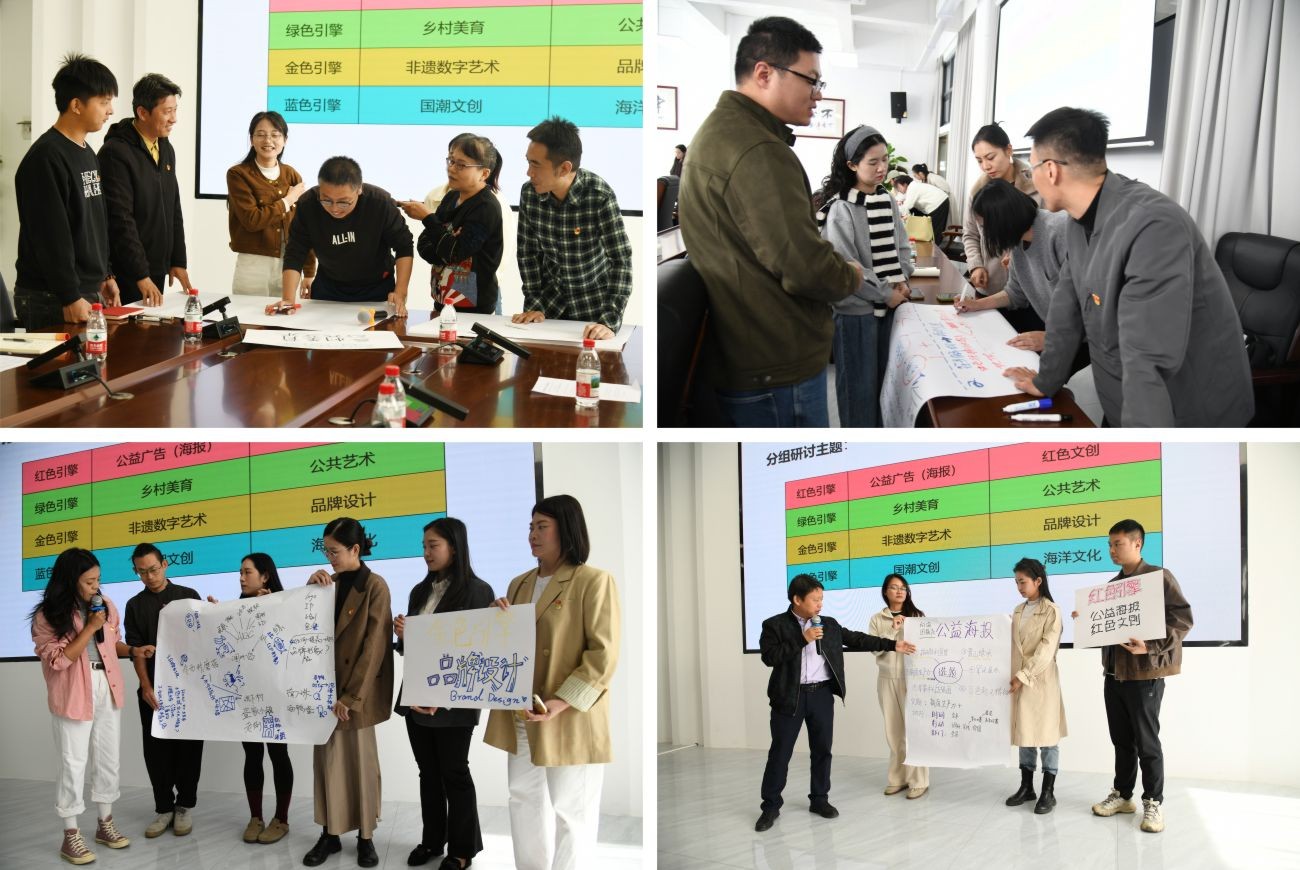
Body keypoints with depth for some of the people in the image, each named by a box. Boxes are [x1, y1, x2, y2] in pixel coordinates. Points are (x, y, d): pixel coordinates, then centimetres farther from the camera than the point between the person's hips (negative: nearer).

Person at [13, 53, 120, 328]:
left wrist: (105, 275, 17)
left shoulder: (87, 154, 15)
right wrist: (70, 297, -21)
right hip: (52, 299, -9)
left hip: (90, 292, 9)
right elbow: (51, 235, -20)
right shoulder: (45, 158, -15)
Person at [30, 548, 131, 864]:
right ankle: (71, 836, 10)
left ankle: (105, 824, 28)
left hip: (108, 688, 5)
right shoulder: (47, 616, -12)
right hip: (74, 694, -5)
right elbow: (59, 660, -17)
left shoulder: (105, 604, 2)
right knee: (73, 763, 0)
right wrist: (90, 628, -21)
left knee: (108, 758, 14)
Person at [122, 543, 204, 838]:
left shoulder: (188, 596, 5)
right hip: (154, 688, 1)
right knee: (156, 748, 3)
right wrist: (146, 686, -11)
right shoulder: (135, 605, 8)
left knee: (188, 746, 2)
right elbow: (135, 649, 1)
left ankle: (185, 805, 13)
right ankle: (164, 808, 12)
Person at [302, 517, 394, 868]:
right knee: (328, 760, 7)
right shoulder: (330, 585, 9)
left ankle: (366, 837, 12)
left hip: (357, 692, -5)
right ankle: (330, 834, 14)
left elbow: (373, 646, -14)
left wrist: (351, 696, -16)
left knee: (360, 762, 3)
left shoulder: (375, 587, -9)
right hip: (326, 687, 5)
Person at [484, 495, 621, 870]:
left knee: (569, 811, 1)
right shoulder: (520, 584, 15)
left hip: (568, 723, -7)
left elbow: (604, 654, -14)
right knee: (523, 802, 12)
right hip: (521, 719, 7)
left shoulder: (594, 582, -8)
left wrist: (560, 703, -23)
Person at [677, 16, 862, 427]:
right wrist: (850, 278, -4)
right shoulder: (758, 152, -21)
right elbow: (803, 265, -25)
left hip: (734, 360, 11)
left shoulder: (720, 130, 16)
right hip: (777, 371, -11)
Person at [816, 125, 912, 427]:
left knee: (884, 376, 15)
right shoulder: (841, 209, -15)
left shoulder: (888, 202, 5)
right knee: (860, 382, 3)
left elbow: (901, 246, 12)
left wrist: (901, 282, -6)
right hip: (856, 308, -6)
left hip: (888, 304, 6)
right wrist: (885, 293, -15)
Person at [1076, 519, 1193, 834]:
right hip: (1114, 671, 7)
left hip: (1144, 672, -7)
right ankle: (1122, 794, 22)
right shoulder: (1112, 584, 15)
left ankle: (1153, 803, 7)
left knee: (1146, 741, -2)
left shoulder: (1159, 577, -8)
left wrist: (1151, 646, -25)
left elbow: (1183, 619, -15)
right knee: (1121, 739, 13)